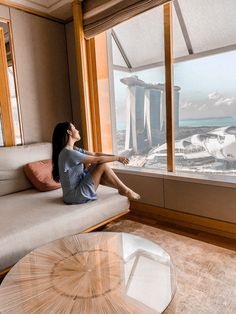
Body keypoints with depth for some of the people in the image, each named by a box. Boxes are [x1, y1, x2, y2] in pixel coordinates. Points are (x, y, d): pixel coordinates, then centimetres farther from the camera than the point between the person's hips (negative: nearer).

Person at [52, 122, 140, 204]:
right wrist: (117, 158, -8)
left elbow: (95, 154, 7)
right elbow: (97, 160, -20)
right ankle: (125, 190, 1)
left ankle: (122, 188, 13)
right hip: (75, 195, -10)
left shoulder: (73, 150, 8)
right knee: (103, 165, -12)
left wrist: (115, 156, -1)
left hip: (76, 191, 10)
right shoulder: (68, 153, -22)